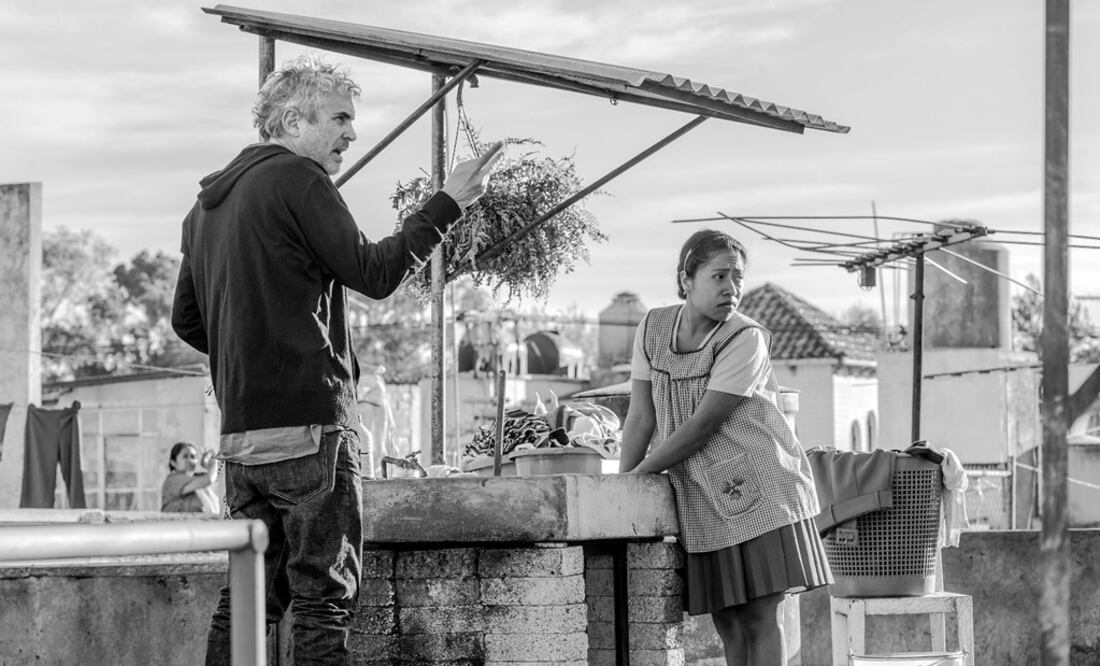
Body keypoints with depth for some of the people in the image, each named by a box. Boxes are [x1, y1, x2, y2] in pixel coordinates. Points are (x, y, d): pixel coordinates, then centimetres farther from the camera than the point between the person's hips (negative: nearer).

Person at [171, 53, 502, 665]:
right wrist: (449, 203, -5)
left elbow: (187, 320, 22)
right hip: (310, 423, -8)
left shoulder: (208, 203, 17)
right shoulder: (297, 180, -9)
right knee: (324, 597, -5)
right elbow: (374, 274, -11)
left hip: (240, 431, 8)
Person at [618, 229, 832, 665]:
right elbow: (641, 417, 5)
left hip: (758, 487, -4)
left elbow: (702, 424, -16)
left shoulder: (746, 339, -13)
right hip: (701, 498, 4)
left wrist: (638, 475, -11)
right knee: (727, 622, 5)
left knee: (763, 614, -7)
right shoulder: (653, 328, 2)